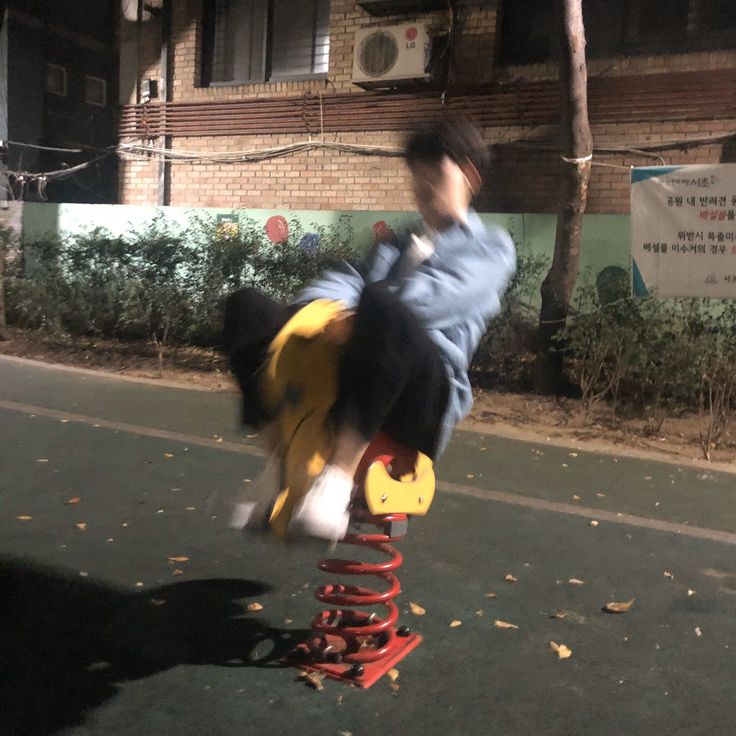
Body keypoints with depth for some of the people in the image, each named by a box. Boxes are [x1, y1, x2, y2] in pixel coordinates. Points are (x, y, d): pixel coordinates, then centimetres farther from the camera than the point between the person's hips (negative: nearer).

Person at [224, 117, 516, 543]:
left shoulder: (491, 247, 14)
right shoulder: (395, 245, 33)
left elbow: (429, 298, -7)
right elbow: (347, 279, 10)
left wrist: (349, 316, -18)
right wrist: (307, 316, -12)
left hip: (425, 388, -6)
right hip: (341, 365, 6)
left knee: (379, 302, -37)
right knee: (247, 305, -8)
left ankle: (339, 478, -35)